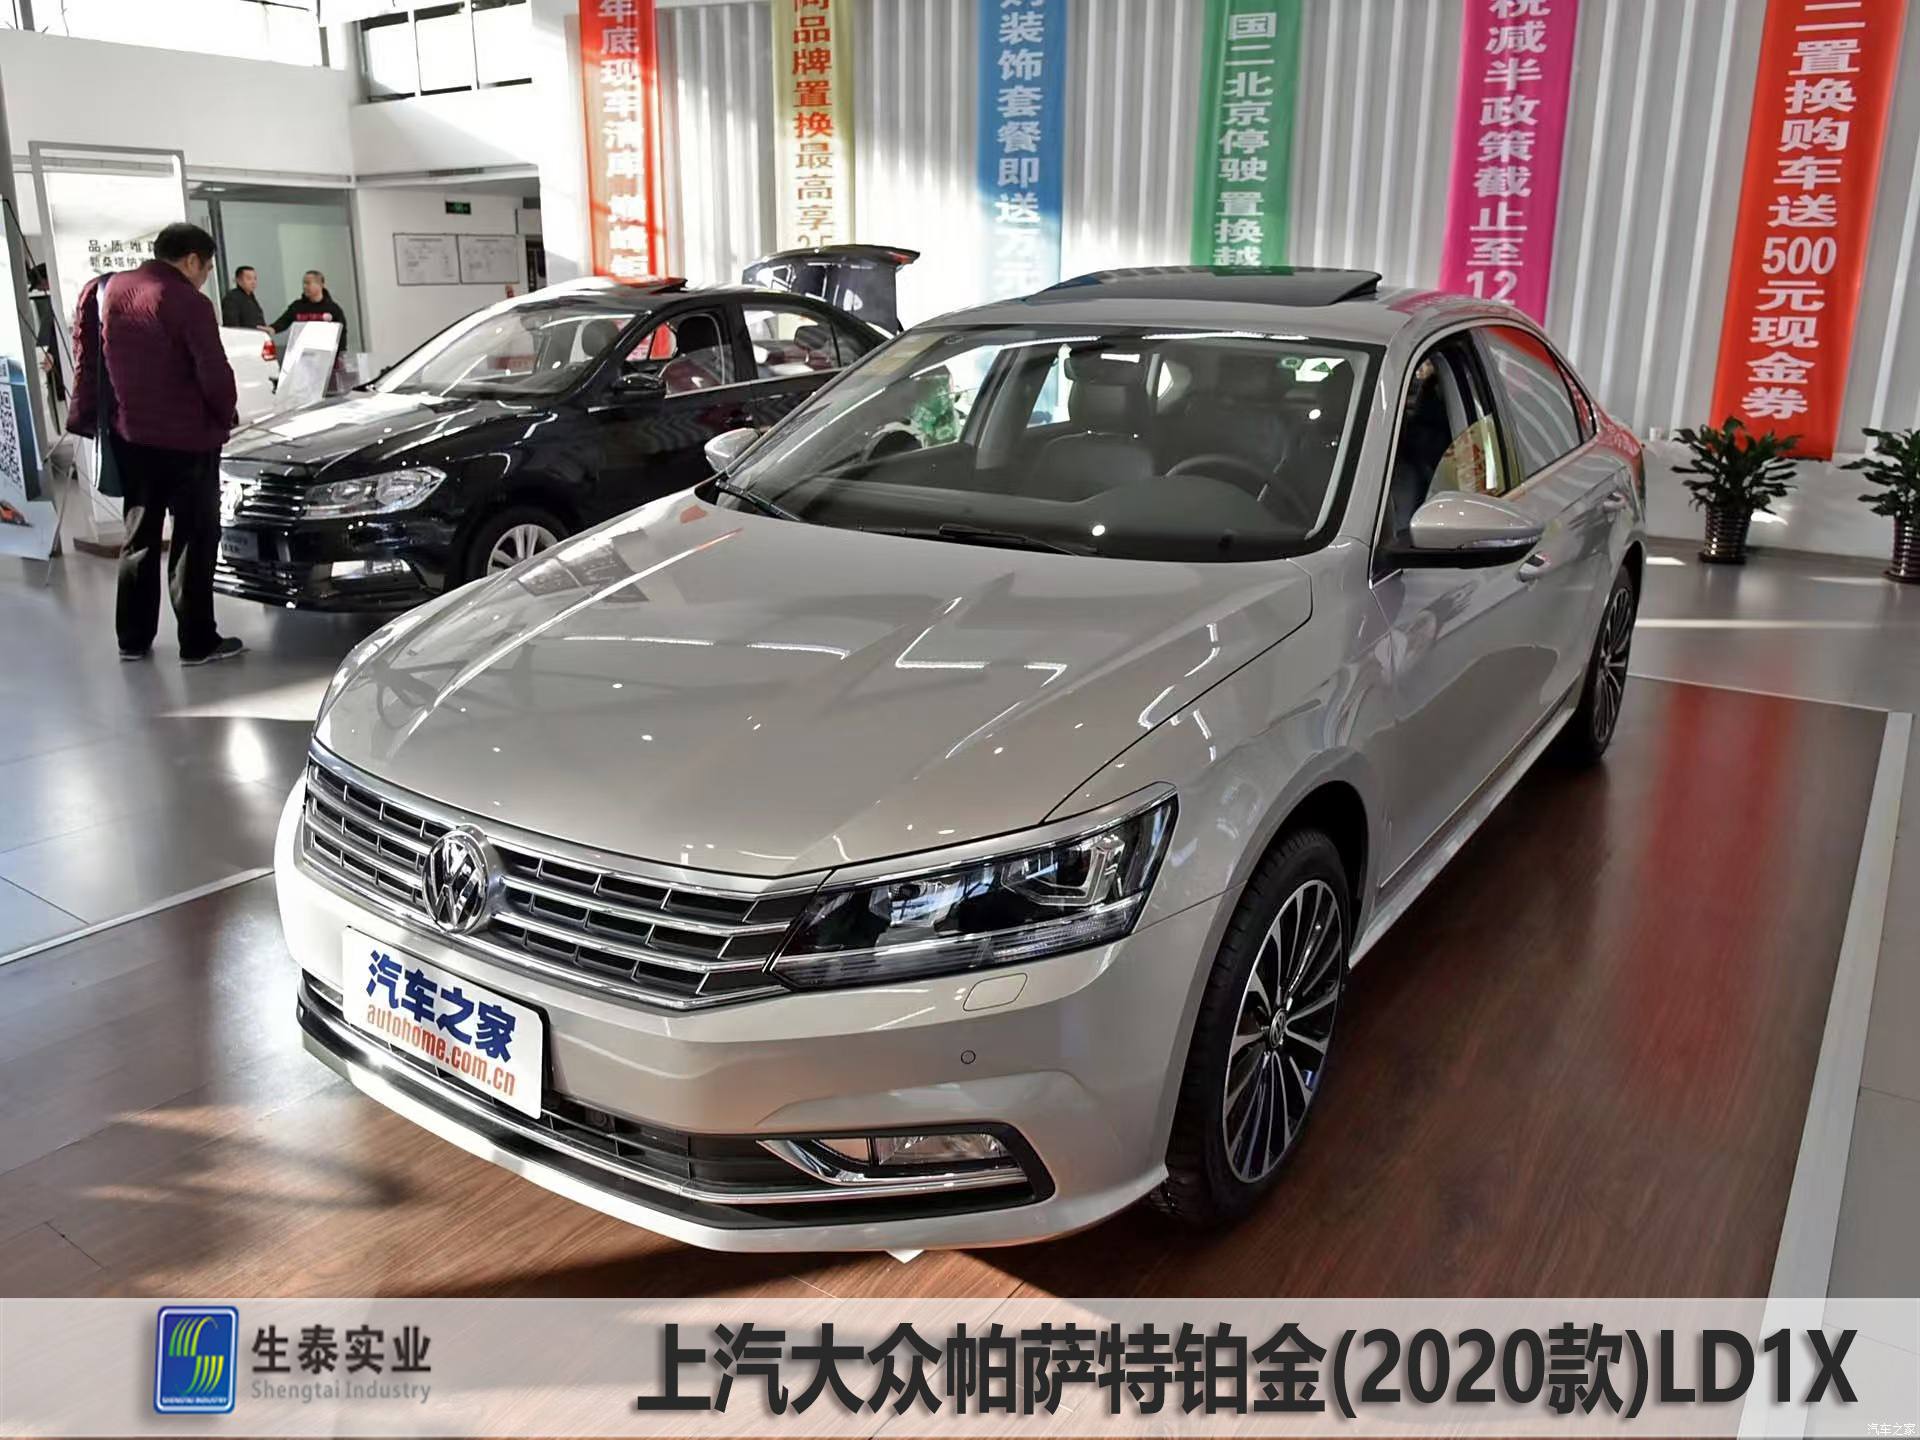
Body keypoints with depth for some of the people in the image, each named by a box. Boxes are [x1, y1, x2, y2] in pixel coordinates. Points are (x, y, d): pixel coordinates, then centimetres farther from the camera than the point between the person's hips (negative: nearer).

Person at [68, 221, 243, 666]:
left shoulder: (103, 291, 7)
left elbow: (86, 361, 8)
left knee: (139, 537, 16)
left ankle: (133, 639, 20)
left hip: (128, 437, 7)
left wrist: (88, 417, 13)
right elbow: (215, 374, -17)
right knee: (194, 540, 2)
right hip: (187, 439, -6)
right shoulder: (187, 303, -14)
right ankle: (197, 642, 5)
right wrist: (226, 415, 1)